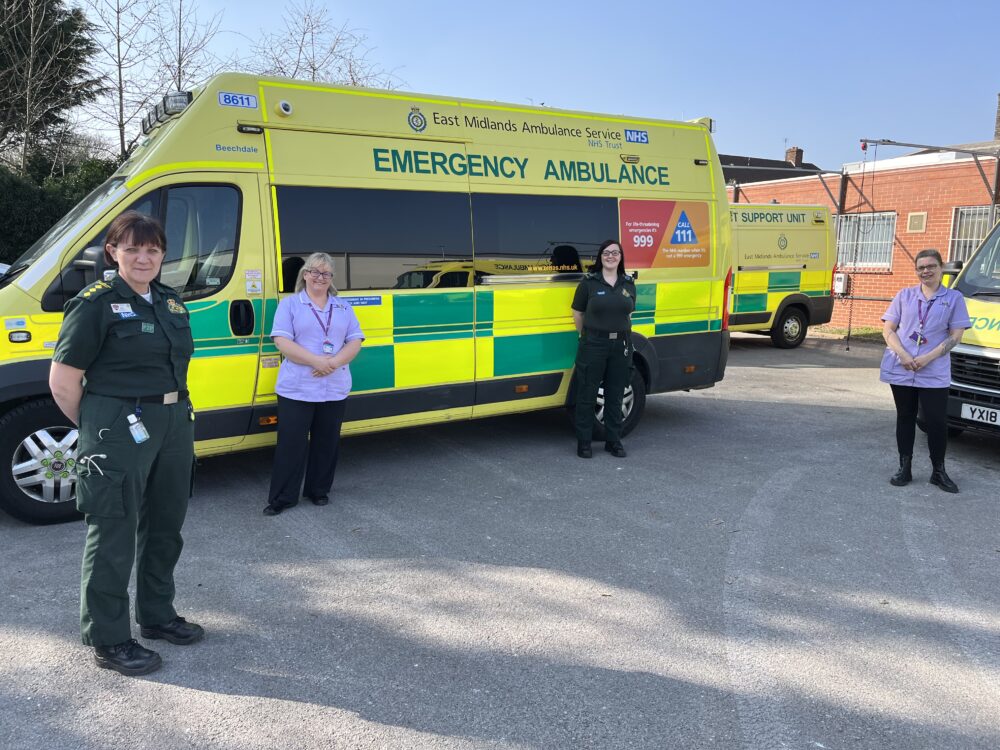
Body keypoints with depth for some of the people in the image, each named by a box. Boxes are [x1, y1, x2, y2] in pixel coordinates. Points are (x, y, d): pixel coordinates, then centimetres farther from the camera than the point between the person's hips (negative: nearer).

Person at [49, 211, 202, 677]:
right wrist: (96, 429, -4)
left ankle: (156, 615, 36)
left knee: (164, 528, 18)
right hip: (119, 433, -8)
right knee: (114, 536, 1)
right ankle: (107, 640, 15)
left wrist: (176, 416, 11)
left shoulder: (170, 301, 10)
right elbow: (62, 382, -11)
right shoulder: (97, 303, -11)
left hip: (174, 425, 8)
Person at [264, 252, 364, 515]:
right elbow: (282, 342, -8)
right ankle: (282, 498, 9)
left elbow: (355, 342, 5)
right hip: (296, 389, -3)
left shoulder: (343, 307, 13)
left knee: (326, 443, 11)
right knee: (291, 444, -1)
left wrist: (334, 362, -14)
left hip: (335, 390, 3)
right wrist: (316, 361, -19)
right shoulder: (290, 304, 3)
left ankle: (319, 491, 26)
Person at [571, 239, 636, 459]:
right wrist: (588, 335, 7)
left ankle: (614, 442, 20)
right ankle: (584, 443, 11)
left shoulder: (629, 284, 8)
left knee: (615, 396, 10)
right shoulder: (589, 282, -3)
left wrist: (621, 333, 10)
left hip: (621, 346, 3)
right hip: (593, 345, -3)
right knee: (587, 395, 2)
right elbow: (577, 314, 3)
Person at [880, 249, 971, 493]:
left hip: (934, 373, -2)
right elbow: (888, 329, 4)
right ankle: (904, 468, 17)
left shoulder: (954, 298, 5)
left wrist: (928, 357, -14)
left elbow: (956, 335, -1)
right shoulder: (904, 295, 8)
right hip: (900, 369, 2)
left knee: (937, 421, -1)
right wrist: (903, 355, -13)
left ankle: (938, 471, 14)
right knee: (905, 418, 9)